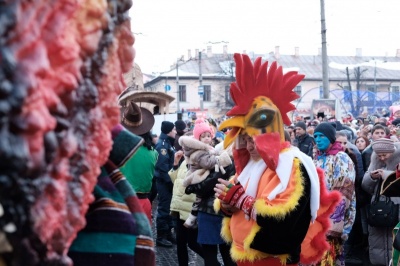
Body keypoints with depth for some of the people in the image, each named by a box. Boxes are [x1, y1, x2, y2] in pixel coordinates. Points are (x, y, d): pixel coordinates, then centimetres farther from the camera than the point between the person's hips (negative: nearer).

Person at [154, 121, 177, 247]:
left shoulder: (168, 143, 15)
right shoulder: (162, 144, -15)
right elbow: (162, 165, -22)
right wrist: (169, 180, -19)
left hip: (168, 180, 9)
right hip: (164, 181, -9)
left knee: (168, 207, 14)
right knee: (163, 208, -4)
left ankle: (168, 233, 23)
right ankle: (161, 237, 3)